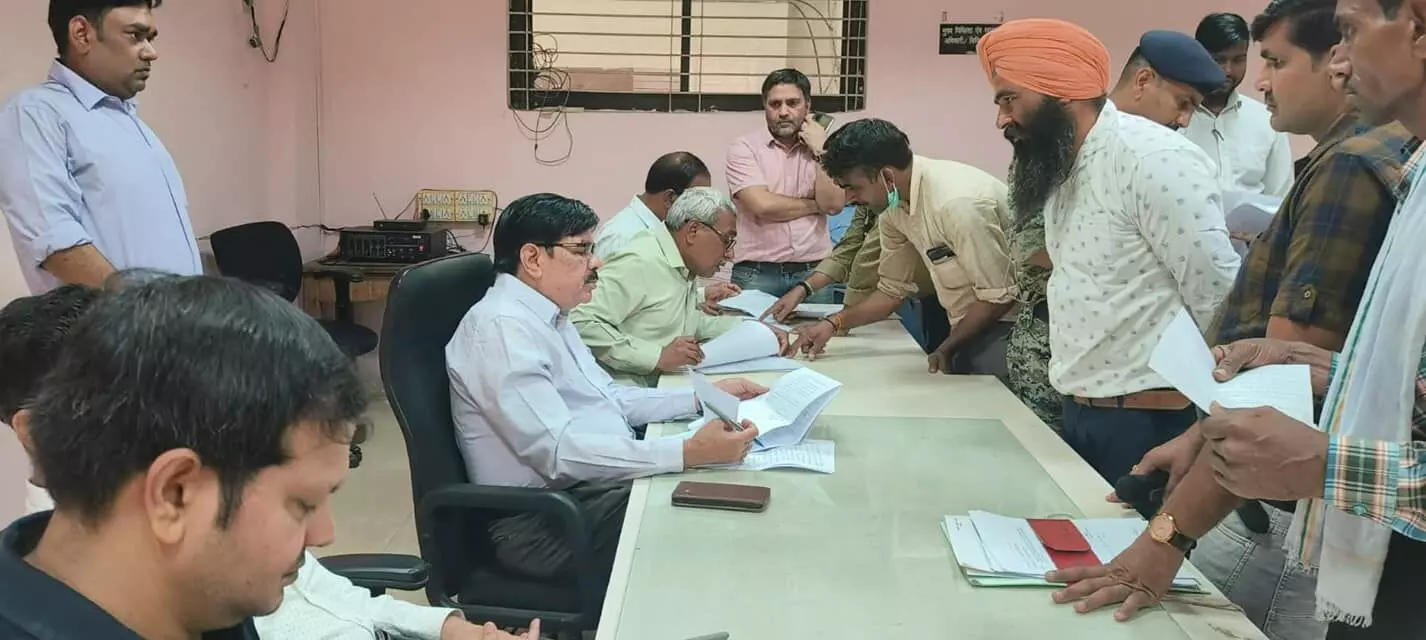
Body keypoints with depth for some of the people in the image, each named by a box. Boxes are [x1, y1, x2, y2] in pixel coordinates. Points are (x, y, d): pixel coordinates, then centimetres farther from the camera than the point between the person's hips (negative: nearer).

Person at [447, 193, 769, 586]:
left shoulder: (547, 315, 13)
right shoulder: (502, 325, -19)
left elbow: (610, 399, 19)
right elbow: (558, 451, -28)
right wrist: (688, 454, -33)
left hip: (594, 484, 10)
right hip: (548, 520, -9)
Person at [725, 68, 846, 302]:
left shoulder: (822, 148, 10)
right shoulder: (744, 148, -1)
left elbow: (833, 204, -3)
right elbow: (762, 205, -13)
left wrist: (820, 152, -5)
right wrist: (814, 205, -2)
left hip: (813, 272, 3)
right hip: (757, 274, -2)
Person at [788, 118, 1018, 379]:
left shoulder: (956, 203, -27)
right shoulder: (894, 209, 0)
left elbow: (999, 296, -21)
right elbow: (893, 290, 11)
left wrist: (947, 349, -9)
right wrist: (832, 323, -3)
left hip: (1005, 325, -7)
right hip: (970, 328, 7)